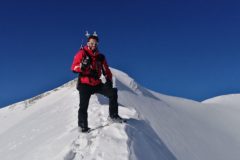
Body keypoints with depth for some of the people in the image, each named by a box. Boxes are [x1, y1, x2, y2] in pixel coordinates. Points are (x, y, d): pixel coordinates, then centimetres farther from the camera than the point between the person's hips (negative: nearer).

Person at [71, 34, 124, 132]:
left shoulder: (100, 57, 13)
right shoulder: (82, 53, -1)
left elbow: (106, 70, 15)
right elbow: (74, 68, -9)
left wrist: (109, 79, -3)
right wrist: (83, 66, -29)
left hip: (97, 84, 4)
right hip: (85, 84, -4)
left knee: (113, 93, -8)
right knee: (83, 106, -7)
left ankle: (113, 115, 2)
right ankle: (83, 126, 6)